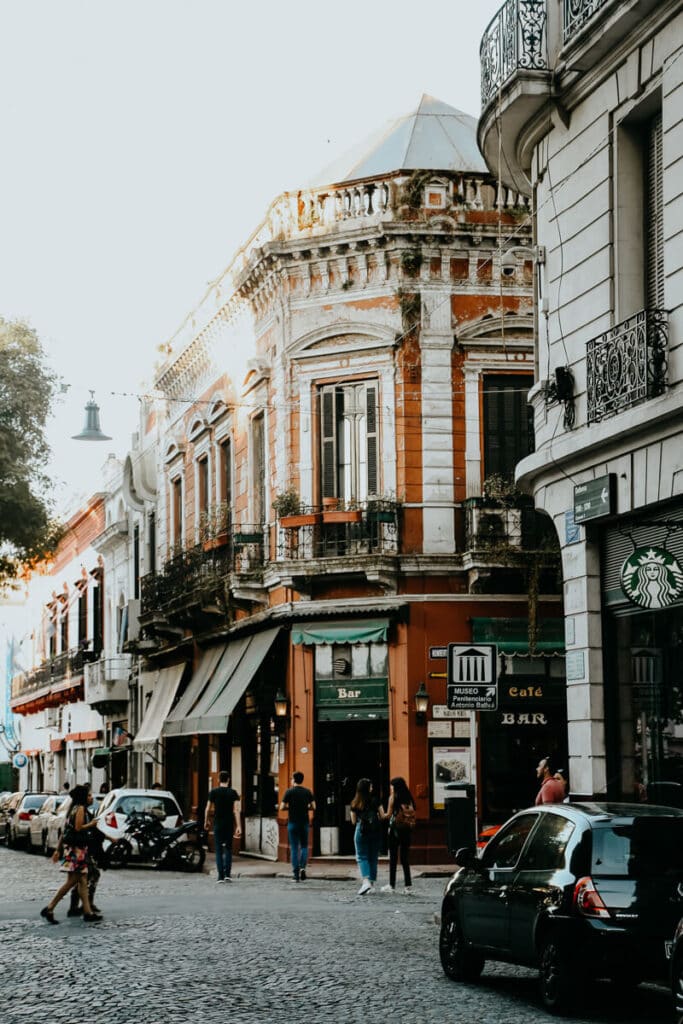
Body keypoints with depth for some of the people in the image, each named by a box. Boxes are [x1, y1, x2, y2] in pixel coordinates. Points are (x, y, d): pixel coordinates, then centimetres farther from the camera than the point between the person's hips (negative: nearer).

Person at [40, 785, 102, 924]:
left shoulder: (74, 808, 17)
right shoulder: (80, 808, -10)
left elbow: (65, 830, 18)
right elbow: (78, 828, -20)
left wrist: (58, 849, 19)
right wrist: (91, 824, -3)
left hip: (69, 846, 10)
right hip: (76, 847, -10)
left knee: (82, 880, 7)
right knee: (72, 880, -9)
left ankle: (88, 912, 6)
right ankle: (49, 909, -11)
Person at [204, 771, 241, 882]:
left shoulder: (214, 792, -2)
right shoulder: (233, 793, -1)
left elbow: (208, 809, 0)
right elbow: (236, 810, -8)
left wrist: (206, 821, 15)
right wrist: (238, 826, -10)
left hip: (218, 824, -1)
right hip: (229, 824, 1)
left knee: (219, 849, 3)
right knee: (228, 849, 14)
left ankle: (221, 876, -4)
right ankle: (227, 874, 4)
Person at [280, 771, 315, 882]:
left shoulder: (290, 792, -5)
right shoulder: (307, 792, 2)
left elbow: (282, 807, -8)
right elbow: (313, 807, 0)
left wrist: (290, 807, 10)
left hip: (293, 822, -2)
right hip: (304, 822, 2)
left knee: (294, 848, 3)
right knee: (304, 846, 13)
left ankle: (296, 873, 0)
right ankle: (302, 867, -10)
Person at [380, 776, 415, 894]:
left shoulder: (393, 797, -6)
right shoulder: (408, 798, 7)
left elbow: (389, 814, -8)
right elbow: (412, 812, 1)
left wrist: (381, 816, 9)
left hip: (395, 827, -4)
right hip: (406, 829, 4)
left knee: (393, 857, 3)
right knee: (405, 857, 8)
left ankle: (392, 885, 7)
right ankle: (408, 885, 2)